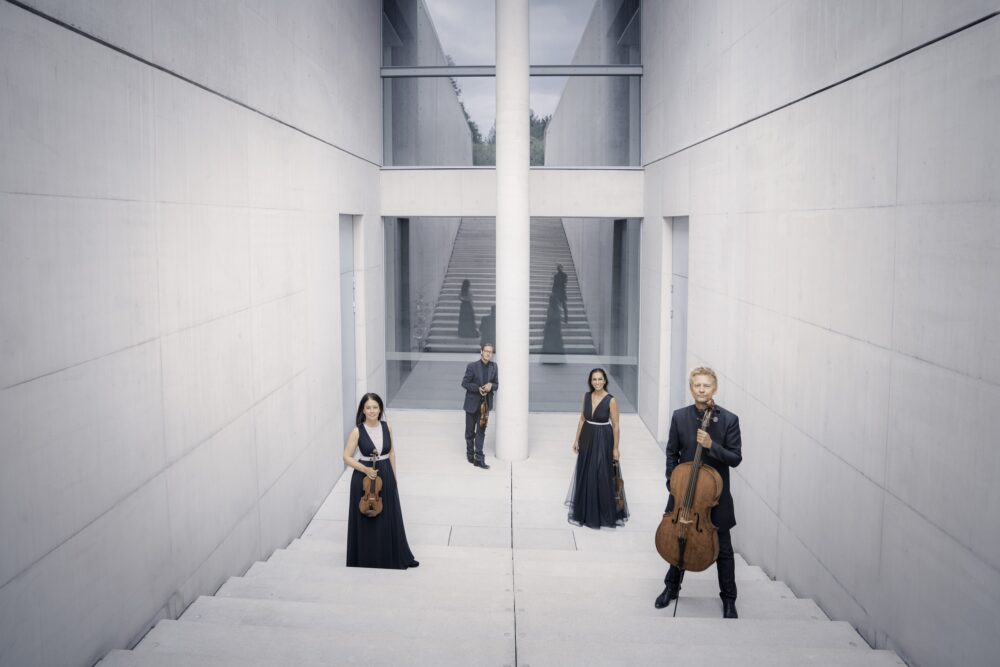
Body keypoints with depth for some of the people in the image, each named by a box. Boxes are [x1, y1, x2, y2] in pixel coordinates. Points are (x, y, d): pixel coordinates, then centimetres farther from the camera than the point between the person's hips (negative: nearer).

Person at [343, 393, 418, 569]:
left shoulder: (386, 427, -1)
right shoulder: (357, 431, -12)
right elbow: (347, 457, -8)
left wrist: (394, 476, 10)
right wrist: (365, 469, -20)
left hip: (385, 476, 4)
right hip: (364, 478, -3)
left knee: (390, 518, 12)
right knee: (366, 519, 7)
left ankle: (398, 557, 25)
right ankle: (366, 558, 23)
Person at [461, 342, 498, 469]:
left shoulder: (494, 366, -1)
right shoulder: (472, 366, -13)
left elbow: (496, 384, 6)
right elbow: (464, 383, -8)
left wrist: (491, 386, -17)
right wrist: (478, 388, -20)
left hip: (485, 403, 2)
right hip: (472, 403, -2)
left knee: (481, 431, 0)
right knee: (470, 431, 12)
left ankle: (479, 459, 3)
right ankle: (470, 453, 32)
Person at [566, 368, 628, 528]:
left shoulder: (611, 400, -15)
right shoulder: (587, 396, -1)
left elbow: (616, 426, -10)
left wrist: (615, 448, -10)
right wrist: (577, 439, 8)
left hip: (603, 441, -5)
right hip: (587, 438, 5)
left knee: (602, 477, 2)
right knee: (585, 476, 13)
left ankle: (605, 514, 18)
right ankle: (586, 512, 29)